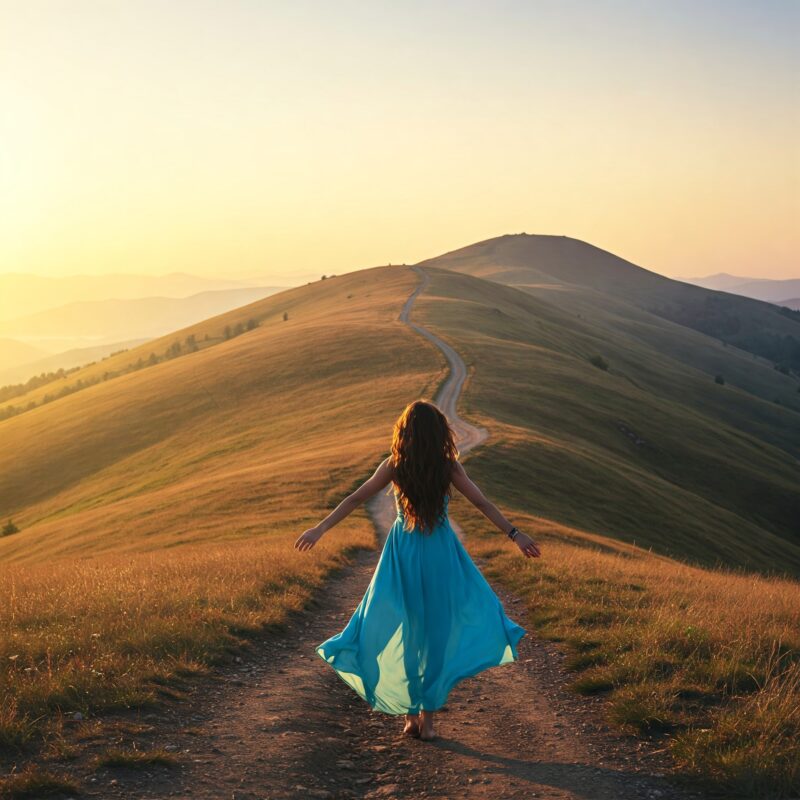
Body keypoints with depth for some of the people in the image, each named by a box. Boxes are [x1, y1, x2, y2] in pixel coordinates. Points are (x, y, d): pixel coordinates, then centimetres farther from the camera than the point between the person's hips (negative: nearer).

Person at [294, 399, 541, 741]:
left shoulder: (393, 466, -7)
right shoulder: (450, 467, -8)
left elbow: (355, 499, -4)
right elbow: (483, 504, -4)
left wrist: (320, 529, 2)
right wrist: (515, 535, 3)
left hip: (403, 556, 0)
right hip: (441, 557, 0)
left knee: (403, 634, 12)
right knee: (438, 633, 11)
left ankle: (411, 714, 14)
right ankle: (428, 716, 12)